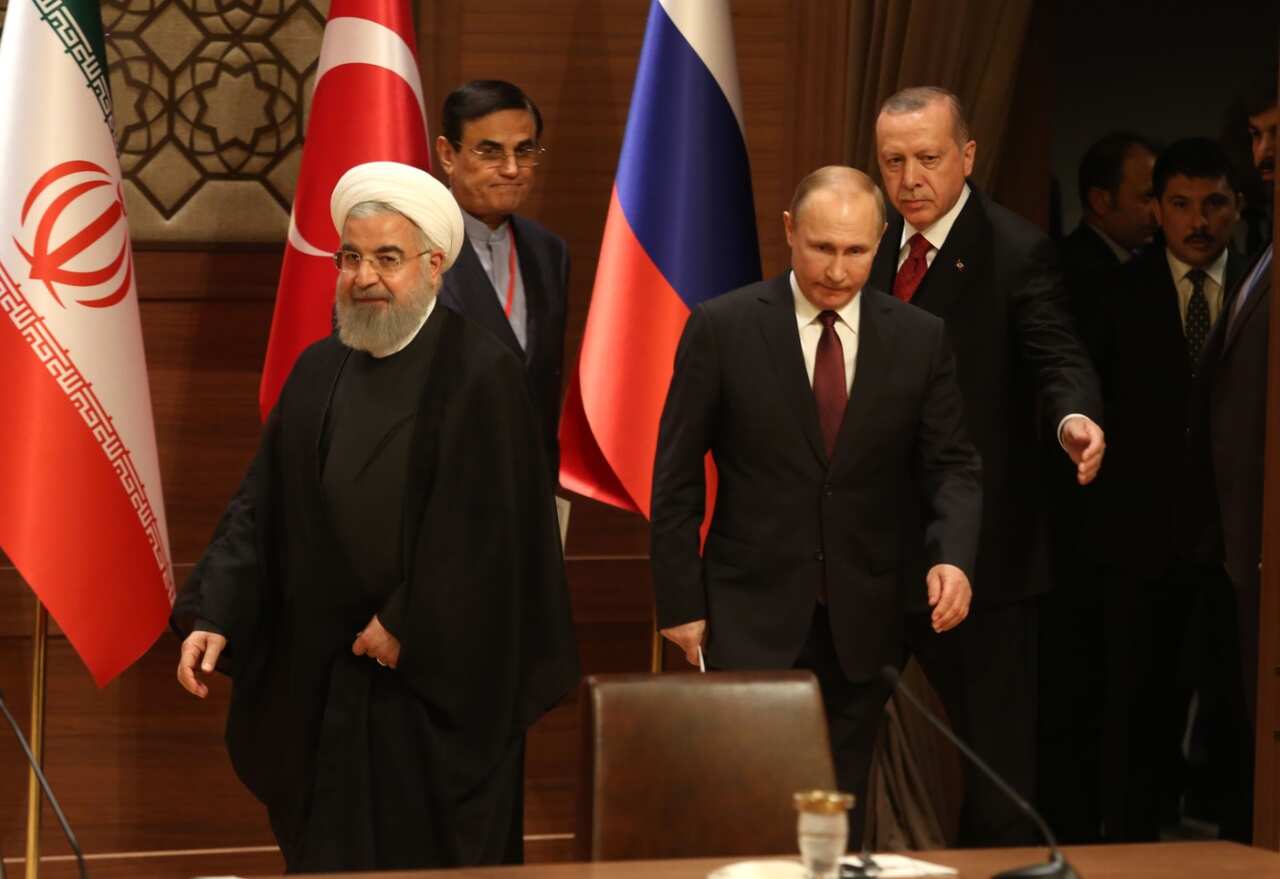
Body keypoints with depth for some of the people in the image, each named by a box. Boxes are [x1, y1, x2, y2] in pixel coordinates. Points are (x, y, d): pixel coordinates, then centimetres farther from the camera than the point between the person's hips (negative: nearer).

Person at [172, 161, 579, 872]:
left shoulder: (480, 372, -10)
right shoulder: (319, 369, 8)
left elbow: (479, 525, -13)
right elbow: (261, 504, 6)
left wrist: (403, 627, -13)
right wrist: (213, 615, -6)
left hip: (437, 677, -5)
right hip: (321, 674, 5)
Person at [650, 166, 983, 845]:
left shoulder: (920, 340, 3)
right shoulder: (722, 328, -4)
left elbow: (953, 466, 5)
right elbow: (676, 477, -1)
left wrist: (952, 557, -15)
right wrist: (680, 603, -3)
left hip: (863, 622, 2)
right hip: (753, 611, -2)